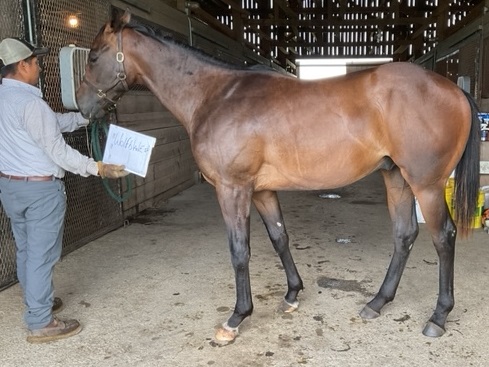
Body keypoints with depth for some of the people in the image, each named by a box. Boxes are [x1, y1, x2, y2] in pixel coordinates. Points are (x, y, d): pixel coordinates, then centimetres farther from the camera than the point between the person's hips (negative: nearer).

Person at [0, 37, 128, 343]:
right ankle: (41, 323, 8)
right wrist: (97, 168, -14)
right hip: (40, 188, -9)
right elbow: (58, 150, -20)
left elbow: (54, 121, 16)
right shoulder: (30, 102, -22)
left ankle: (37, 302, 35)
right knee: (42, 255, -1)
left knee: (26, 250, 19)